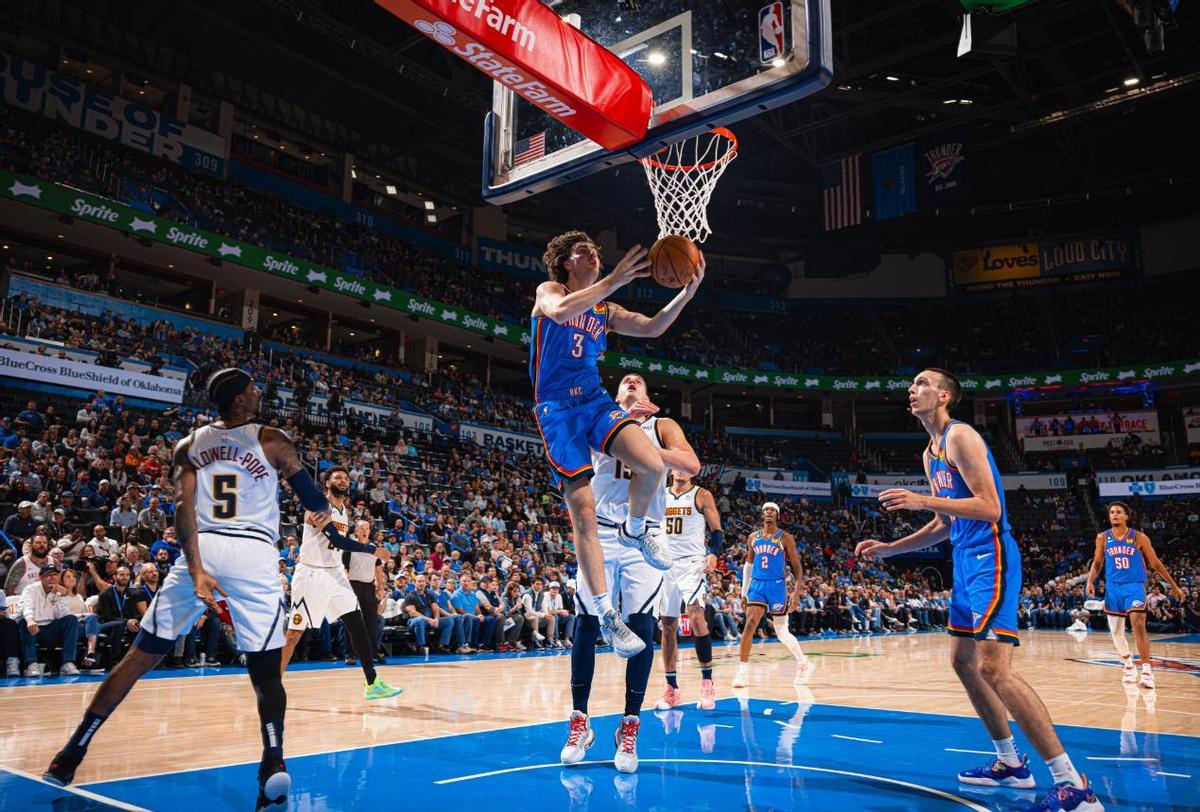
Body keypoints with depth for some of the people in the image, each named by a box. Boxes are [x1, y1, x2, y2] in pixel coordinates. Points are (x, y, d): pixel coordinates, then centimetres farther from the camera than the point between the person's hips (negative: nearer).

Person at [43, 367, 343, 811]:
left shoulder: (188, 446, 15)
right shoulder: (272, 441, 8)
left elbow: (183, 507, -1)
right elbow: (315, 501, 14)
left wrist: (196, 570, -8)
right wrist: (322, 512, 37)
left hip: (199, 551, 3)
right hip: (253, 555, -3)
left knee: (142, 654, 16)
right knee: (266, 669, 0)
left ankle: (73, 751, 20)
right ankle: (273, 759, -20)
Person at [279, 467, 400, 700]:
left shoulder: (345, 511, 12)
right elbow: (336, 540, -24)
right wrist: (371, 549, -23)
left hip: (334, 572, 8)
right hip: (311, 573, -7)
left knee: (357, 624, 1)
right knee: (295, 632, -3)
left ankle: (373, 683, 3)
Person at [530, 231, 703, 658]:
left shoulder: (605, 310, 17)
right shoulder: (548, 291, 1)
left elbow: (651, 328, 8)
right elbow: (560, 311, -24)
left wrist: (686, 292, -5)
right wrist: (615, 280, -28)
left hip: (596, 401, 5)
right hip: (558, 410, -4)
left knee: (652, 465, -22)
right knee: (583, 511, -9)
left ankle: (634, 531, 11)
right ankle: (606, 615, -2)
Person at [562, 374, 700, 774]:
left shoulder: (662, 426, 10)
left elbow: (692, 464, -7)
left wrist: (645, 446, -19)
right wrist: (621, 416, -17)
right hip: (602, 534, 1)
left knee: (641, 627, -4)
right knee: (586, 623, 0)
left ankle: (630, 727, 6)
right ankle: (579, 722, 13)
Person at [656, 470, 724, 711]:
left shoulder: (702, 496, 2)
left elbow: (717, 531, -1)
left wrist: (714, 554, -18)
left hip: (692, 563, -4)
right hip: (664, 564, 4)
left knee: (696, 616, -23)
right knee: (667, 625, 5)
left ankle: (707, 682, -14)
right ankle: (672, 689, 14)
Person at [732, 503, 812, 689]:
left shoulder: (785, 538, -2)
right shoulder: (753, 538, 9)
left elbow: (797, 567, -3)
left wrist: (796, 592, -12)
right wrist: (744, 591, 16)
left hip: (777, 586, -3)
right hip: (757, 585, 3)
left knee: (782, 632, 7)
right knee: (749, 625, -14)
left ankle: (804, 662, 30)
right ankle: (742, 670, -12)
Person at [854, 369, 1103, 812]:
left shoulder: (961, 436, -12)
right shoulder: (930, 453, 17)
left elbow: (990, 508, -21)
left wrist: (922, 500, -28)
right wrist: (888, 548, 18)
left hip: (990, 560, -10)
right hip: (966, 564, 10)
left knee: (993, 667, -16)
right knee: (963, 662, 14)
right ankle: (1010, 764, 27)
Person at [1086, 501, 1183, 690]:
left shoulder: (1139, 537, -5)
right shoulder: (1102, 538, 1)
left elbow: (1155, 563, 3)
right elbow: (1097, 562, 12)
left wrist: (1174, 586, 6)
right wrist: (1090, 581, -3)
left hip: (1134, 587, -3)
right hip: (1113, 588, 3)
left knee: (1138, 626, -19)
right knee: (1116, 632, 8)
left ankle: (1146, 669, -13)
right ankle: (1129, 666, 28)